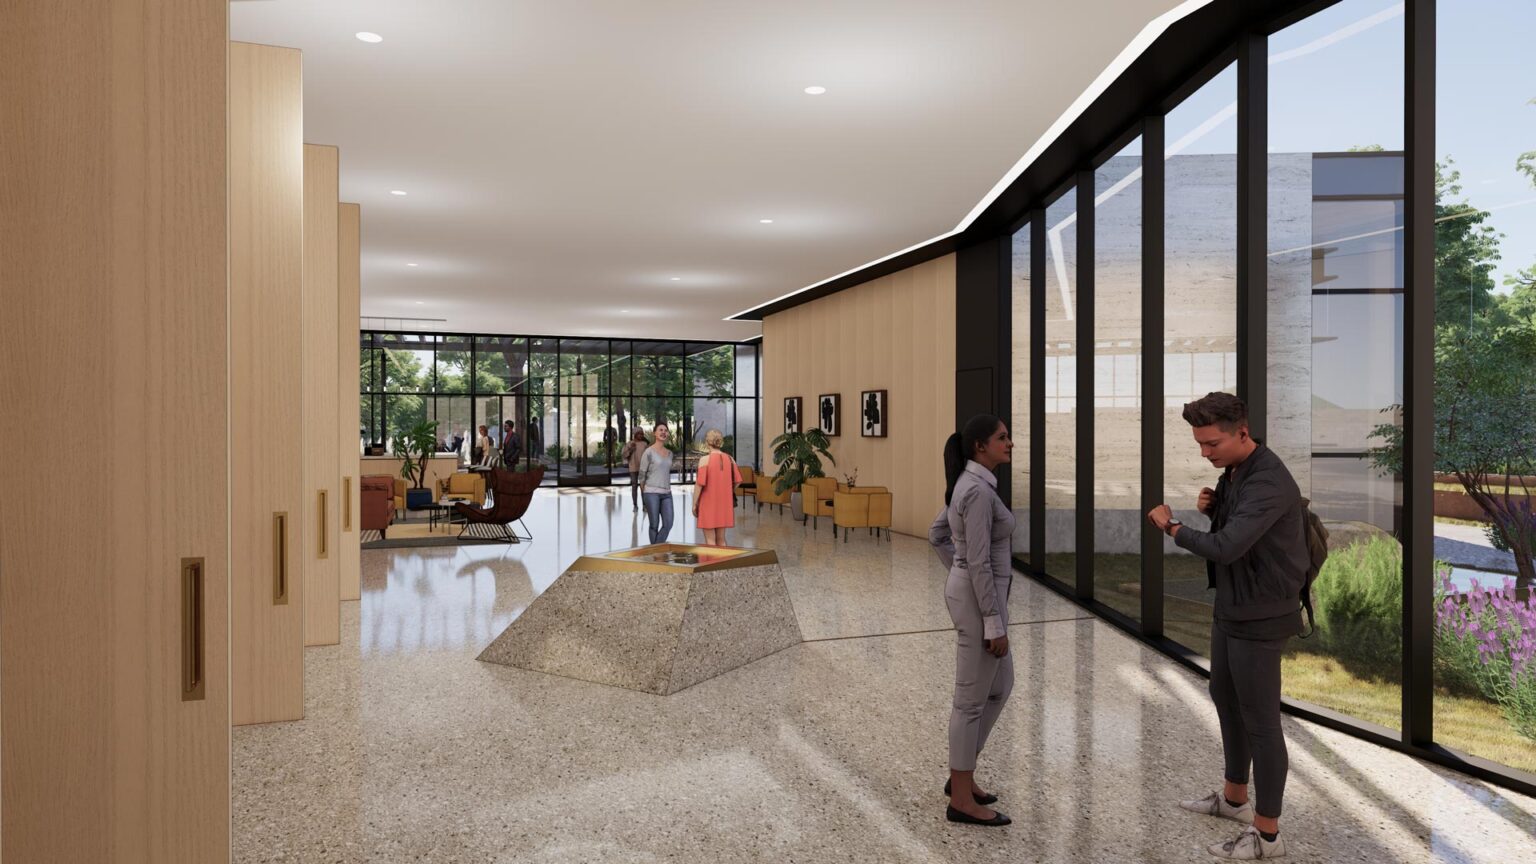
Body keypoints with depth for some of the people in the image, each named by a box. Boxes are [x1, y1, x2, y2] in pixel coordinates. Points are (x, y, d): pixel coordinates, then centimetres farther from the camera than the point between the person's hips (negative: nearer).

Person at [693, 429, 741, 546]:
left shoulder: (705, 460, -12)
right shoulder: (729, 459, 1)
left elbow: (700, 483, -15)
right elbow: (737, 481, 4)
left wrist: (694, 503, -6)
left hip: (708, 504, -5)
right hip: (724, 504, 5)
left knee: (710, 540, 3)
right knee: (721, 539, 15)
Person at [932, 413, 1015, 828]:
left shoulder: (968, 484, 9)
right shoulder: (979, 490, -21)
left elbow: (937, 534, 21)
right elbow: (980, 562, -23)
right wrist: (995, 624, -19)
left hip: (968, 592, 10)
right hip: (978, 602, -10)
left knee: (1000, 687, 20)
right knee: (972, 698, 1)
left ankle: (961, 776, 28)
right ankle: (961, 800, 15)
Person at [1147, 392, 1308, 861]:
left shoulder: (1268, 482, -25)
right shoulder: (1235, 470, 6)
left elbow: (1226, 546, -32)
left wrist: (1172, 526, -17)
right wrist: (1212, 506, -3)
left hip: (1260, 616, -10)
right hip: (1231, 607, 10)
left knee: (1260, 720, 1)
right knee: (1224, 698, 21)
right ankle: (1234, 797, 39)